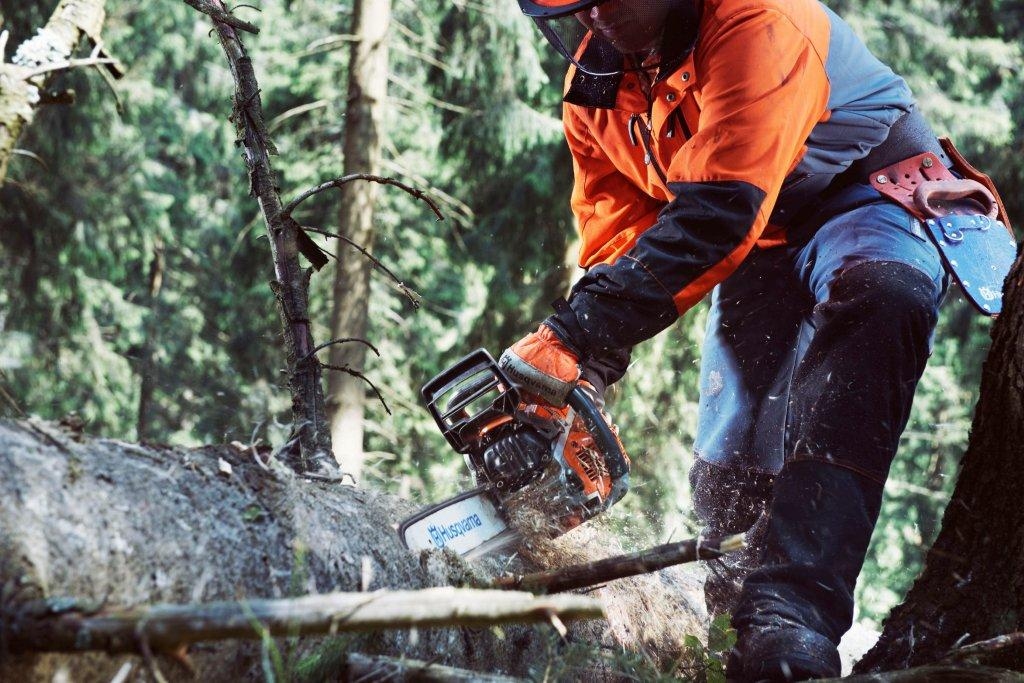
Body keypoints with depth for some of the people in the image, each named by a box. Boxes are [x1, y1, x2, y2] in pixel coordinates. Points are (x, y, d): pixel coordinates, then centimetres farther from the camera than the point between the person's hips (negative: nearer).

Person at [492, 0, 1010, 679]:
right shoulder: (595, 87, -4)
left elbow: (716, 215, -36)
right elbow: (613, 234, -2)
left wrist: (575, 332, -40)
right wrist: (580, 390, -15)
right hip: (759, 252, 7)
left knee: (875, 302, -39)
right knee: (732, 476, 1)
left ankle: (790, 613, -47)